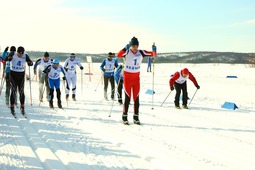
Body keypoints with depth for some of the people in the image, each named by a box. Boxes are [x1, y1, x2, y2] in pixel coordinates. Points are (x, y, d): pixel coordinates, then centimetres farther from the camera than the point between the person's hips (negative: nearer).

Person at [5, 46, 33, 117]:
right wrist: (9, 58, -45)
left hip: (21, 74, 2)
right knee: (13, 91, -5)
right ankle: (12, 108, 4)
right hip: (13, 74, -2)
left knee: (21, 91, 4)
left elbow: (30, 62, -12)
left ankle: (22, 108, 15)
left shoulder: (25, 56, -7)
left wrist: (30, 63, -36)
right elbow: (6, 59, -21)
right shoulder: (13, 54, -11)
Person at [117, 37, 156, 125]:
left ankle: (136, 117, 14)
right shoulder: (127, 52, -10)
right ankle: (124, 117, 11)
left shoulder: (141, 52, 0)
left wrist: (154, 50, -20)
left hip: (136, 77, 3)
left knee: (136, 98, 5)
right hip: (127, 77, -3)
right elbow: (118, 55, -30)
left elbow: (153, 54, 0)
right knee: (127, 98, -2)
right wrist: (125, 49, -43)